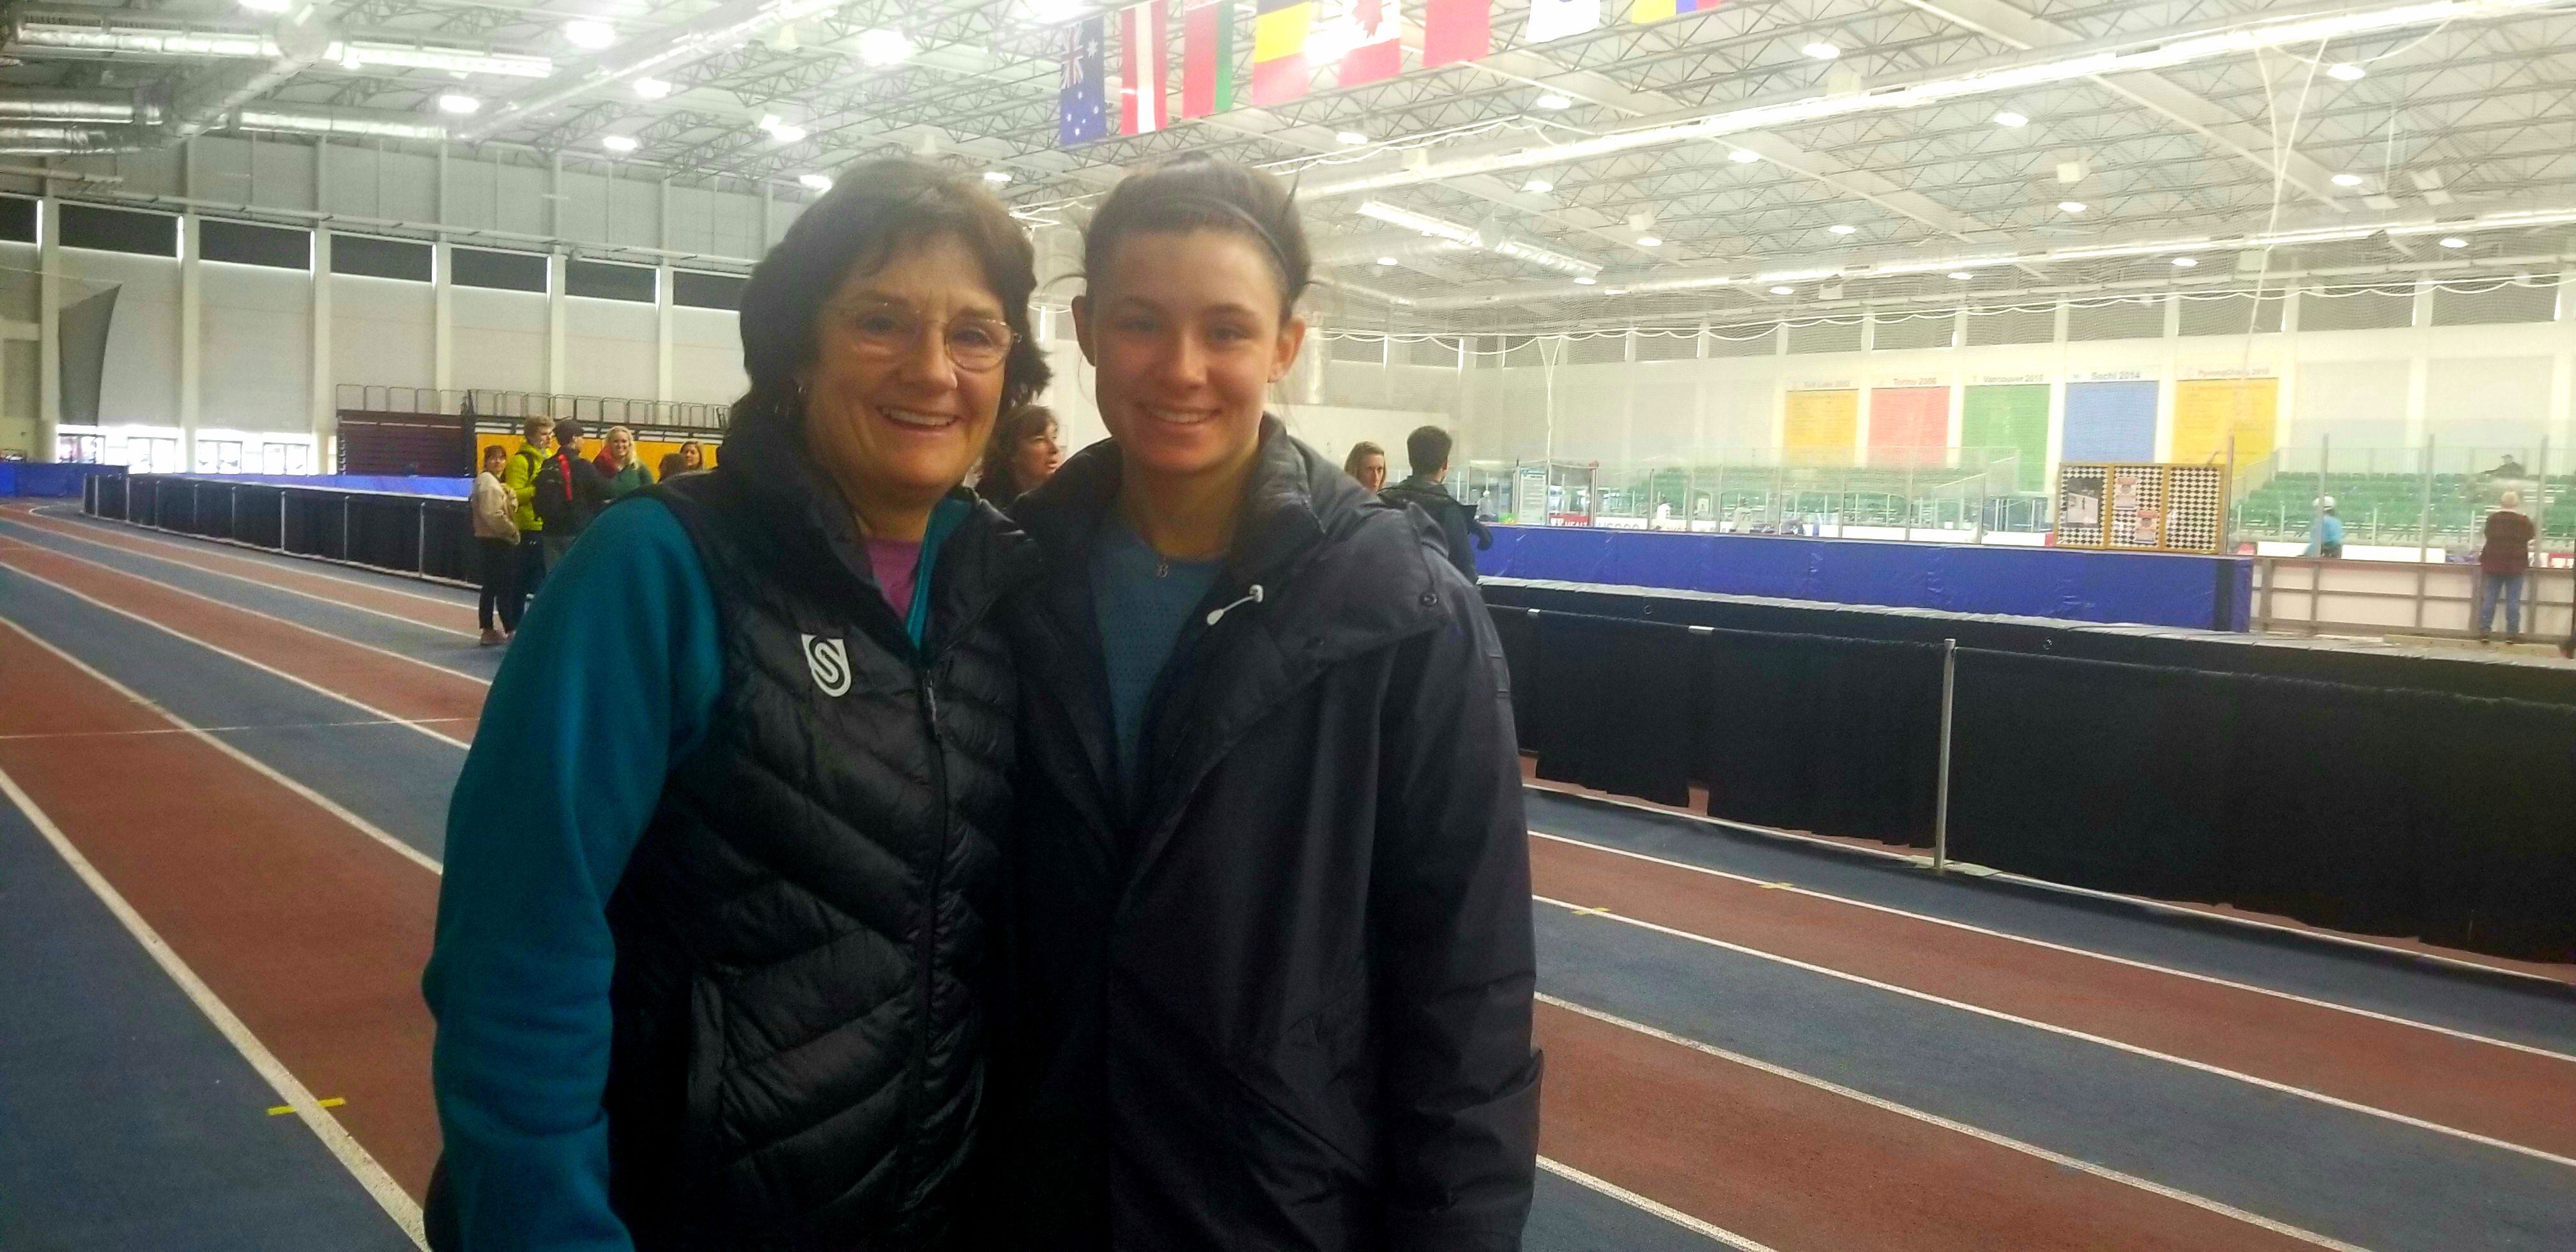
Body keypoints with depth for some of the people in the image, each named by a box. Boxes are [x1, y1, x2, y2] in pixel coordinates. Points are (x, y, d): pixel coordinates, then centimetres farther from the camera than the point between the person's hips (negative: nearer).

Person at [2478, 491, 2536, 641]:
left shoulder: (2492, 519, -1)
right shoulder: (2524, 521, -5)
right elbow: (2531, 539, 9)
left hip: (2493, 563, 1)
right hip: (2516, 565, -1)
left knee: (2489, 598, 4)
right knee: (2513, 600, 3)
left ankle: (2485, 630, 0)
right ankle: (2512, 632, 2)